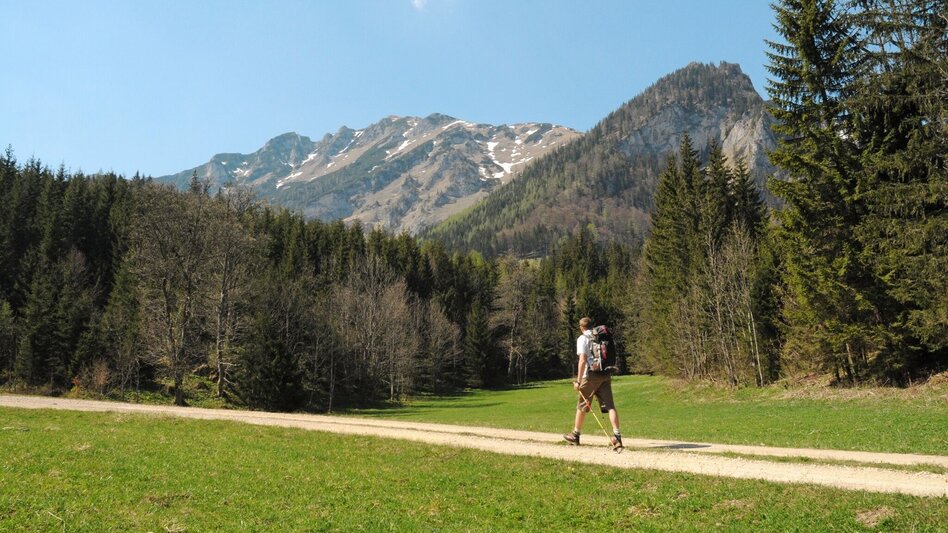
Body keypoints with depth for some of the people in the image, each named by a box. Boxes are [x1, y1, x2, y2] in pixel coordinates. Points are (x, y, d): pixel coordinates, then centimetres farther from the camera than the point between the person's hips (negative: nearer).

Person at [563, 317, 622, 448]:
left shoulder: (582, 339, -3)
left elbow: (582, 360, -12)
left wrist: (578, 380, -12)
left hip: (591, 375, -4)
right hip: (606, 374, 4)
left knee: (582, 405, 11)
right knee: (609, 405, -2)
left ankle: (575, 435, 24)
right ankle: (617, 436, -15)